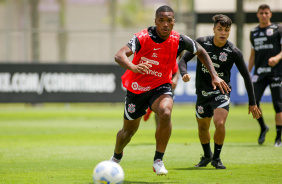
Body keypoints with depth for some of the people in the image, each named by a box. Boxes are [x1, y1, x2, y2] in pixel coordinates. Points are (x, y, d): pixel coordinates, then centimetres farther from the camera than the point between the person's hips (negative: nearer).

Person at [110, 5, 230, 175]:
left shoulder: (179, 40, -14)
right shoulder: (143, 38, -23)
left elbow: (201, 52, 6)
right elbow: (119, 56, -38)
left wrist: (214, 76, -2)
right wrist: (133, 67, -58)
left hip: (161, 87, 1)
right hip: (137, 88, -1)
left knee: (165, 114, -32)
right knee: (129, 131, 12)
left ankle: (158, 160, -17)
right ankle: (116, 157, 46)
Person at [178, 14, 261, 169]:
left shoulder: (234, 52, -12)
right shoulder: (202, 43, -9)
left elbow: (246, 76, -1)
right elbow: (183, 60, 0)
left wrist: (252, 103, 2)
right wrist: (184, 74, -24)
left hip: (221, 93, -2)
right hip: (203, 93, 3)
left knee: (219, 123, -24)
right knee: (202, 128, 13)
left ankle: (216, 158, -1)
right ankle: (207, 155, 43)